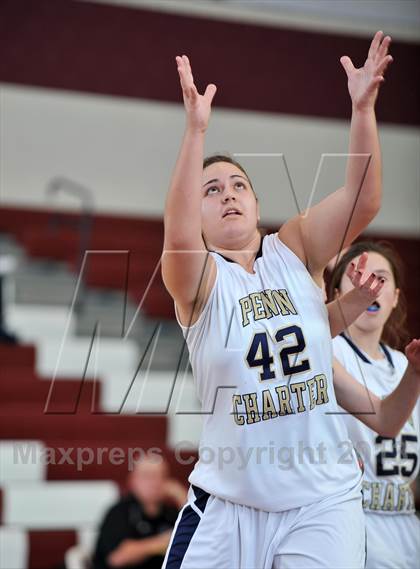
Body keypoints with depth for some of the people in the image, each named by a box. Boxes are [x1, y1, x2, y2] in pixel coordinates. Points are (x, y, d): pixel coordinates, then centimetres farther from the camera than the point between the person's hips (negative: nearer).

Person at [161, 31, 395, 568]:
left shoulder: (295, 251, 4)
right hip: (227, 504, -1)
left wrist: (363, 107, -24)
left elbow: (362, 200, -11)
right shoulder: (198, 279, -4)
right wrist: (196, 128, -37)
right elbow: (178, 232, -26)